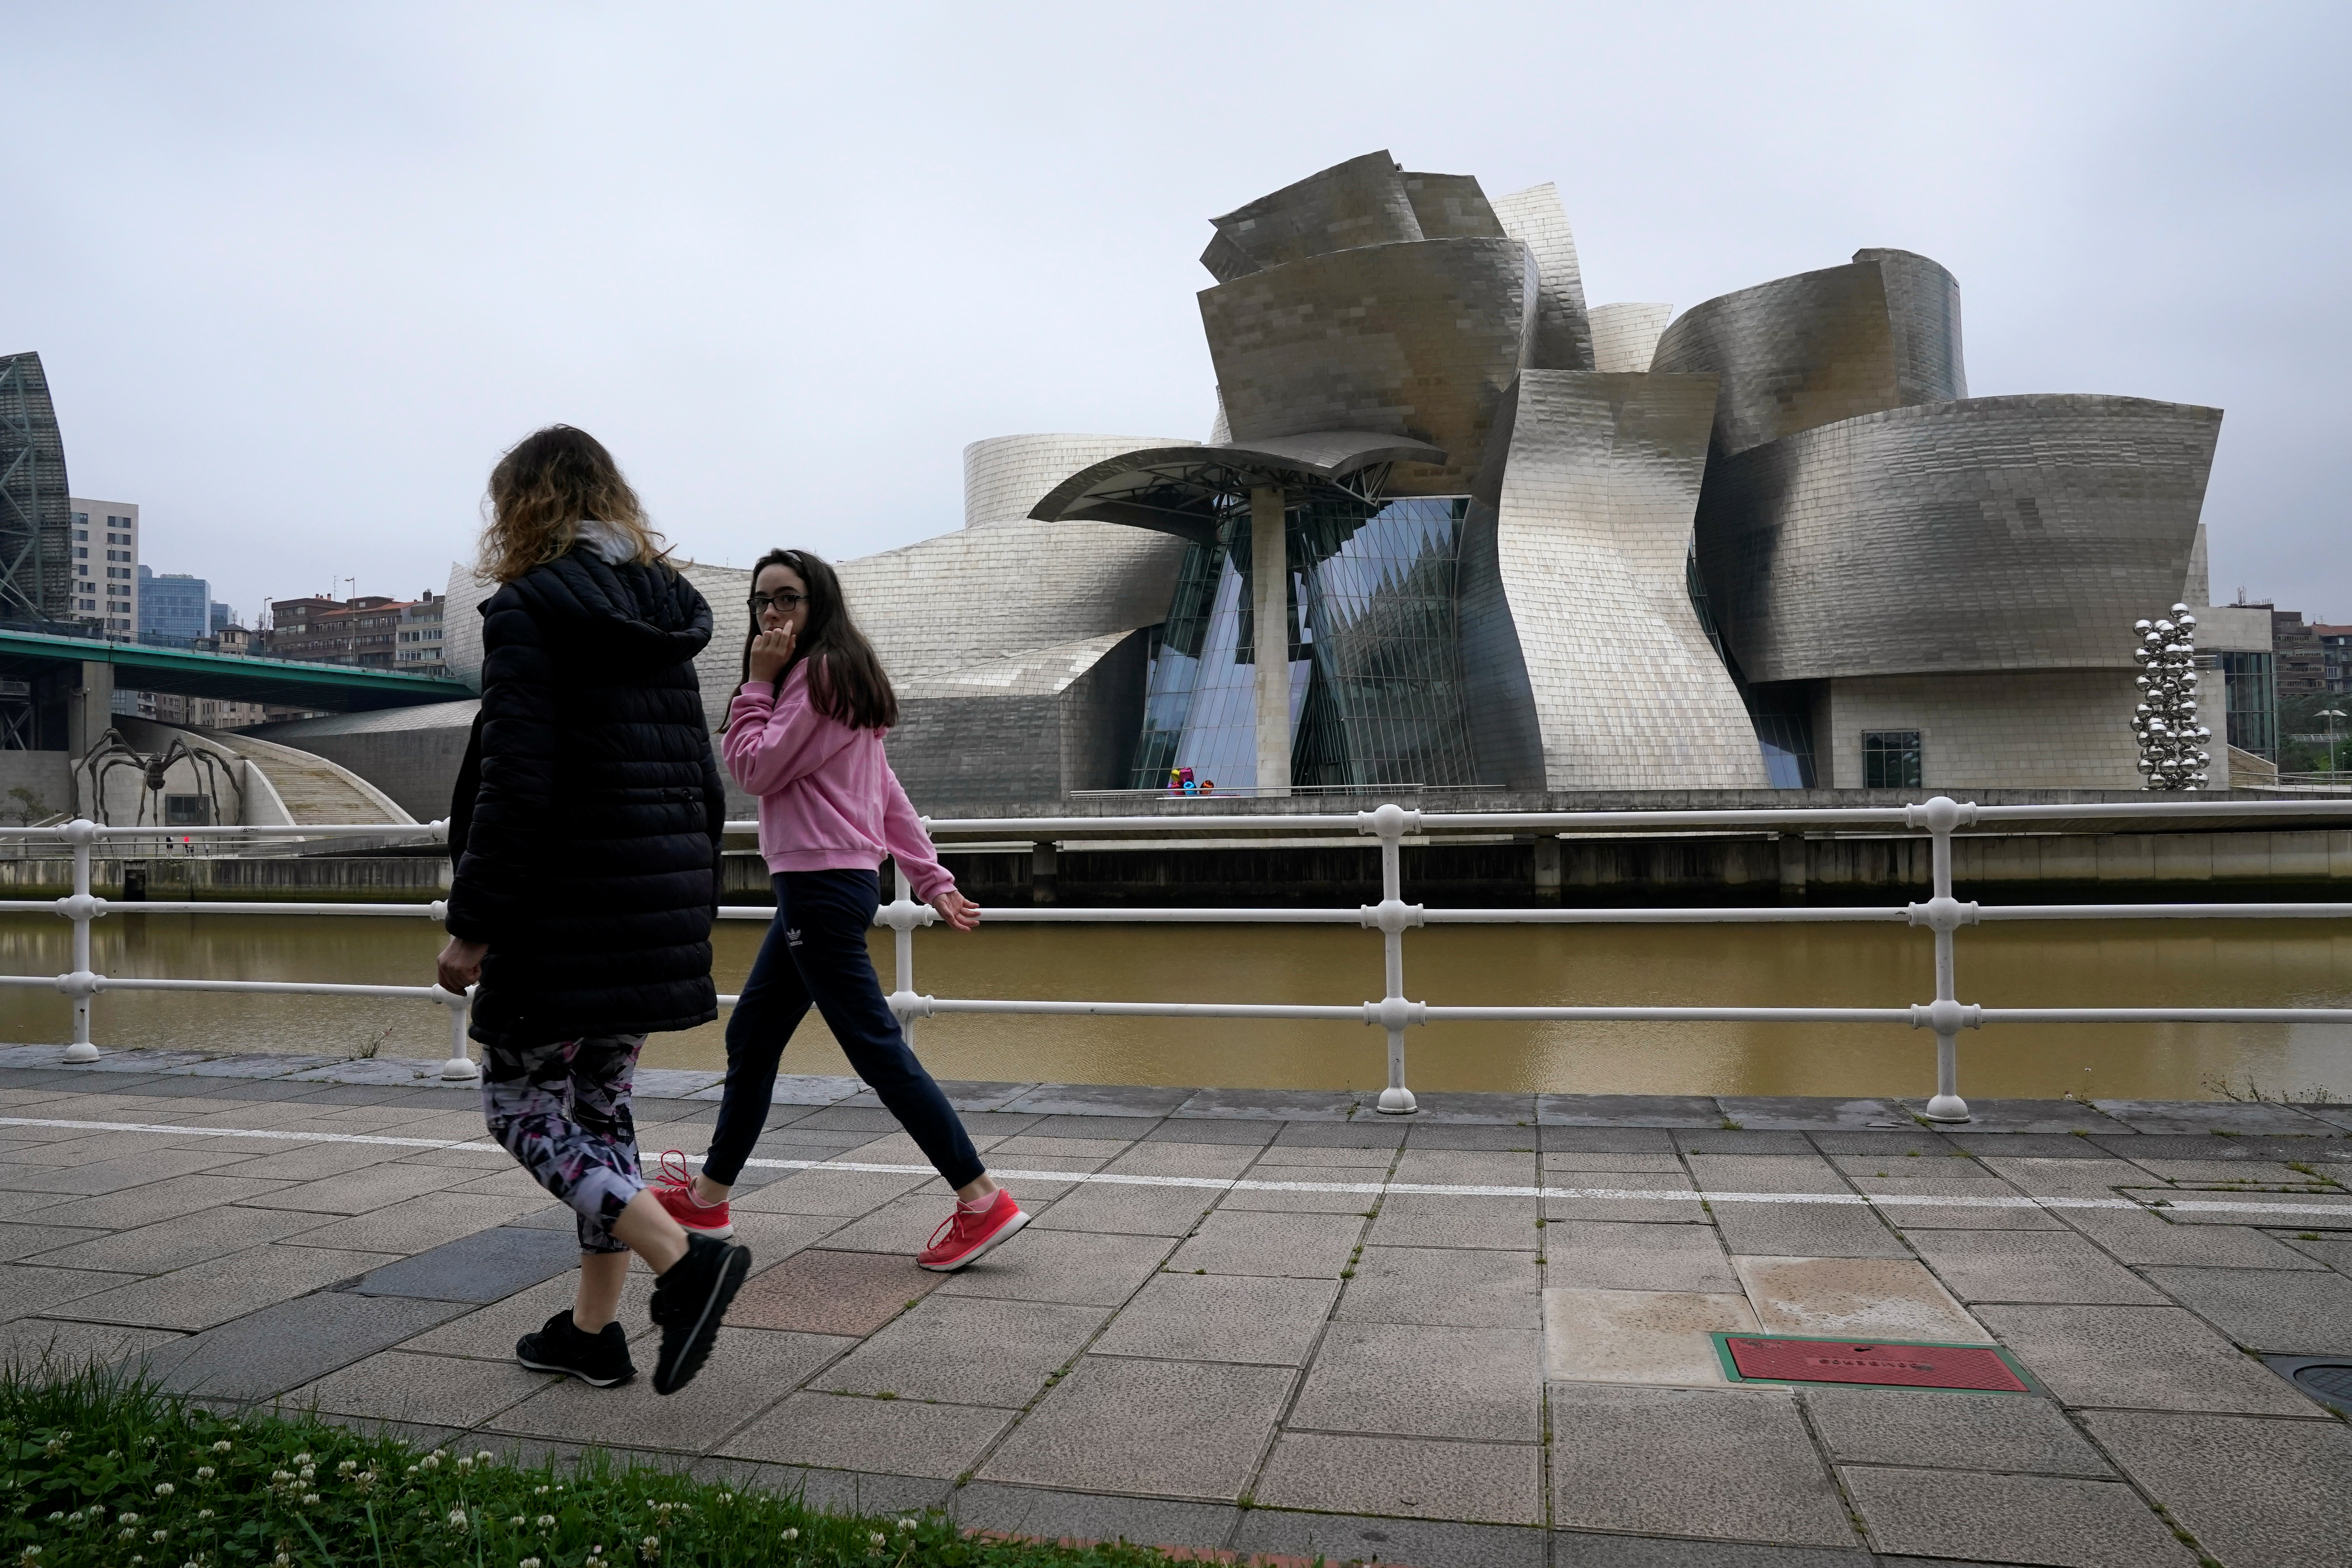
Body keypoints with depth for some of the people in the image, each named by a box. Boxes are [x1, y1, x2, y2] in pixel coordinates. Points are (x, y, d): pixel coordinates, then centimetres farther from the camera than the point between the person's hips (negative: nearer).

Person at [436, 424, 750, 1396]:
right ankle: (593, 1332, 23)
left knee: (521, 1107, 5)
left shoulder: (528, 610, -10)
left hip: (568, 910, -8)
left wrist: (473, 923, -12)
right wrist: (692, 911, 21)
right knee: (599, 1104, 16)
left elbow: (514, 786, -18)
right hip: (661, 912, 8)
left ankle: (685, 1260, -11)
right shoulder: (664, 618, 13)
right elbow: (703, 783, 14)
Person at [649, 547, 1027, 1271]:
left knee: (875, 1045, -9)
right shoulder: (835, 679, 21)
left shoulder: (820, 673, -10)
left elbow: (756, 769, -12)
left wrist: (759, 682, -5)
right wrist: (932, 878, 17)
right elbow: (887, 791, 19)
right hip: (817, 885, 11)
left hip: (823, 886, -11)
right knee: (751, 1037, 17)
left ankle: (983, 1201, -6)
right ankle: (707, 1200, 30)